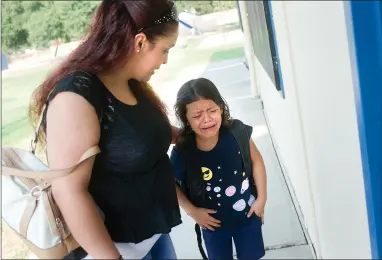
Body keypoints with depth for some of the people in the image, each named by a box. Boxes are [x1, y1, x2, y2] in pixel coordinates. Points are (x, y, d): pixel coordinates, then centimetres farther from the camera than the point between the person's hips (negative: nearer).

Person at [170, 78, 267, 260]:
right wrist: (192, 211, -14)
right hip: (214, 223, -1)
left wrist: (261, 198, -6)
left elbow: (256, 161, -6)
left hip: (247, 214, 1)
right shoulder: (182, 154, -25)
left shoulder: (237, 132, -22)